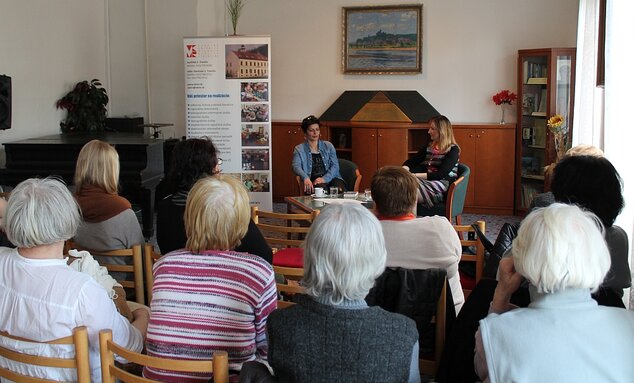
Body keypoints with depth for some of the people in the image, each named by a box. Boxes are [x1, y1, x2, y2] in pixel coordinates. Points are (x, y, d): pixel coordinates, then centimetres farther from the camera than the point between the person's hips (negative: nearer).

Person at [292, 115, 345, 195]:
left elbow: (335, 166, 7)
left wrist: (325, 178, -15)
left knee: (339, 189, -34)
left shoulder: (328, 146, 18)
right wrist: (305, 178, -30)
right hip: (313, 182, -2)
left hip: (330, 178, 2)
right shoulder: (299, 150, 11)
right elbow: (296, 166, -7)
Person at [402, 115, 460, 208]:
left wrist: (415, 175, -18)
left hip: (443, 186, -6)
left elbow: (441, 174, -13)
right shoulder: (429, 147, 21)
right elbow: (411, 161, 20)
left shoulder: (453, 150, -1)